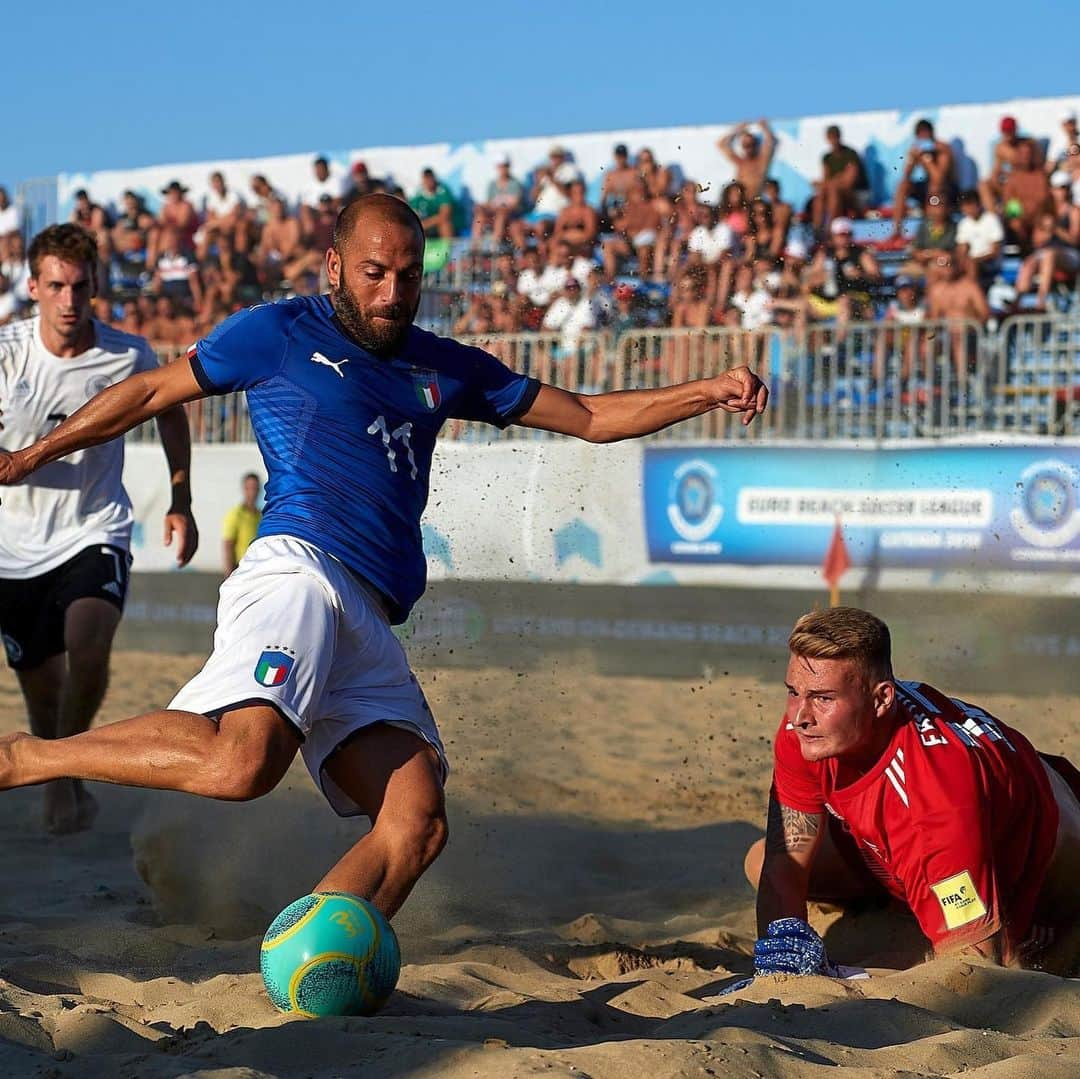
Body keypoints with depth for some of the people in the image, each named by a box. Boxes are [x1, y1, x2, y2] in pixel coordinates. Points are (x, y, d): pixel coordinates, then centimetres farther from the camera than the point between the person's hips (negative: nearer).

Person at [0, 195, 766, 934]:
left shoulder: (443, 369, 27)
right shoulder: (279, 333, 12)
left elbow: (593, 417, 29)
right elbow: (152, 392, 21)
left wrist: (711, 392, 19)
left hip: (371, 624, 7)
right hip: (300, 567, -7)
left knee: (417, 826, -11)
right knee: (243, 760, -34)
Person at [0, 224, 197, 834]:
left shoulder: (129, 356, -8)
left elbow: (170, 411, 13)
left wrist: (181, 503, 11)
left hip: (96, 533, -1)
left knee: (88, 645, -30)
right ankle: (61, 786, 35)